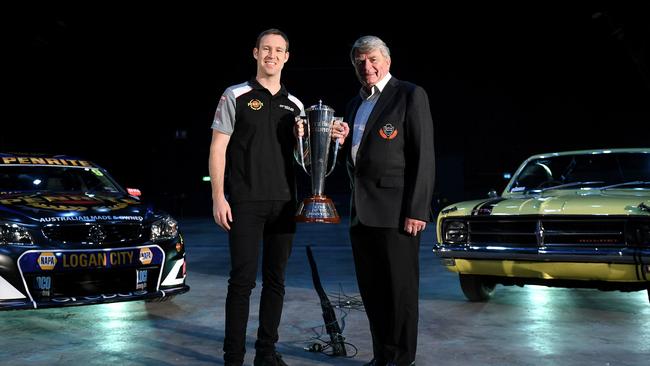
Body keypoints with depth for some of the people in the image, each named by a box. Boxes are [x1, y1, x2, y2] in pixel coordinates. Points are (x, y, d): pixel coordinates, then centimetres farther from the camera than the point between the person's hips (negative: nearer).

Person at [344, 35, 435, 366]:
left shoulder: (410, 95, -2)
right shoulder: (355, 104, 19)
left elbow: (423, 156, -9)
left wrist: (416, 210, -16)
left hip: (396, 211, -7)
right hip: (361, 211, 7)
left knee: (400, 289, 0)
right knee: (372, 290, 12)